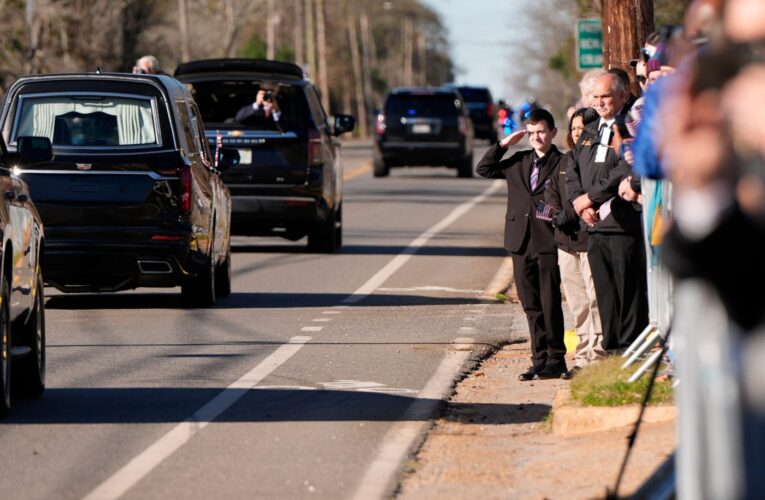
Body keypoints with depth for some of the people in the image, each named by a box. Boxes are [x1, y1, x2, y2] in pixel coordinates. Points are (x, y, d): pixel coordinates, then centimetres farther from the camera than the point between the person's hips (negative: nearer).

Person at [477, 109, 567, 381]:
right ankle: (539, 359, 15)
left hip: (548, 244, -5)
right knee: (531, 305, 9)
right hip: (521, 243, 5)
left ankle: (556, 360, 3)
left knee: (550, 304, -4)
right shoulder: (519, 161, 14)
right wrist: (503, 144, 7)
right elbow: (484, 169, 14)